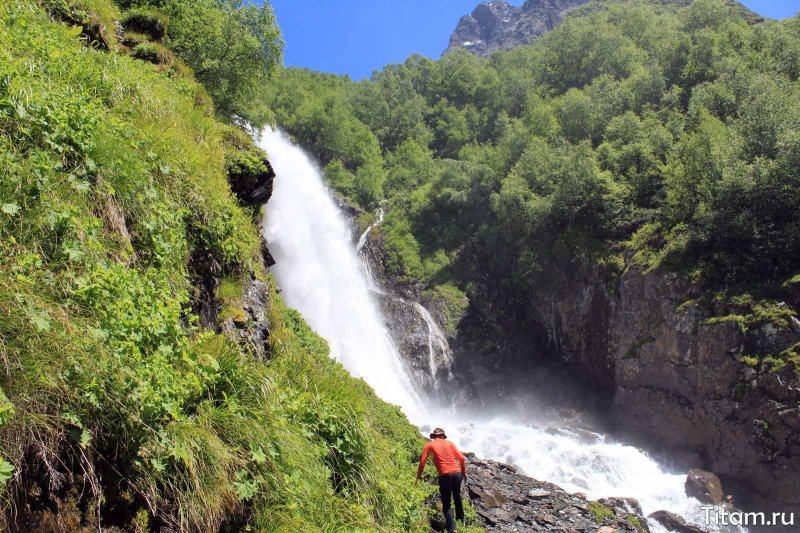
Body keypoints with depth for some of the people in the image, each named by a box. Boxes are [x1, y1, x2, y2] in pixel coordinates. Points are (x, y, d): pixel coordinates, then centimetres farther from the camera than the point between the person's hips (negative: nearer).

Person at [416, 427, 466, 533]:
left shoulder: (429, 445, 7)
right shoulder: (449, 443, 13)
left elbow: (422, 462, 2)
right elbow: (461, 458, 8)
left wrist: (418, 476, 13)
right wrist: (464, 472, 19)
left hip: (445, 476, -3)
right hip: (457, 473, 3)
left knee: (446, 505, 7)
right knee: (457, 498, 28)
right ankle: (461, 520, 42)